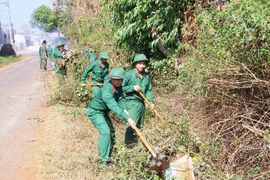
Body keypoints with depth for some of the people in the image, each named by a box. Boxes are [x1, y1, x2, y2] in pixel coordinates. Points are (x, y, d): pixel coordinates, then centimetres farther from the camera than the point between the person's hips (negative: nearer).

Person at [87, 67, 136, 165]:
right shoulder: (106, 90, -36)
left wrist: (124, 109, -37)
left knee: (111, 131, 17)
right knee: (105, 132, -23)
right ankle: (103, 159, -17)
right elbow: (114, 107, -45)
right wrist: (127, 118, -51)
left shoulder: (118, 87, -8)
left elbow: (121, 99, -15)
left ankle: (108, 156, 35)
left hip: (104, 112, 10)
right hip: (95, 111, -10)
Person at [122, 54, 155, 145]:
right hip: (132, 102, -7)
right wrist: (133, 87, -18)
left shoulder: (146, 76, 8)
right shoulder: (129, 74, -10)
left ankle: (135, 140, 28)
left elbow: (148, 90, 15)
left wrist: (151, 102, 4)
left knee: (139, 125, 14)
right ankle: (128, 143, -4)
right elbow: (121, 88, -8)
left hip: (142, 103, 7)